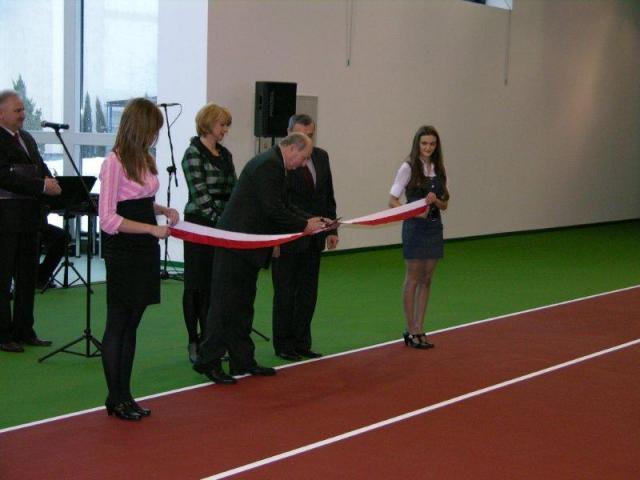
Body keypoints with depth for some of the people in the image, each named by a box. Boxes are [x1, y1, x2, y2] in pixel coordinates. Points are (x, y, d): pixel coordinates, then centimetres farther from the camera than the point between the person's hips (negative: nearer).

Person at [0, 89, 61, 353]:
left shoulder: (27, 139, 17)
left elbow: (42, 170, 17)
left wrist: (51, 182, -5)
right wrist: (42, 186, -24)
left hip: (30, 218, 9)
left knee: (27, 278, 13)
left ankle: (24, 331, 22)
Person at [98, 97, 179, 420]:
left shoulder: (145, 159, 8)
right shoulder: (114, 163, -16)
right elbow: (108, 219, -19)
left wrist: (162, 210, 3)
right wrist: (152, 228, -21)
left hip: (145, 249, 8)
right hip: (122, 252, -8)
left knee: (131, 324, 12)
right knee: (118, 324, 2)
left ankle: (124, 395, 19)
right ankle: (115, 399, 12)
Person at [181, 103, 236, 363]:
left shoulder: (225, 154, 13)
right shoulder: (194, 153, -9)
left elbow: (233, 189, 13)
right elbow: (200, 194, -16)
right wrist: (220, 220, -19)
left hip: (224, 225, 7)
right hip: (201, 225, -7)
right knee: (198, 285, 1)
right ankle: (195, 343, 9)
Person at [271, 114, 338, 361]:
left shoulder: (321, 157, 8)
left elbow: (328, 196, 14)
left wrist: (331, 230, 8)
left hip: (313, 237, 6)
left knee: (308, 293, 10)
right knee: (285, 293, 4)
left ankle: (302, 343, 19)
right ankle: (283, 345, 14)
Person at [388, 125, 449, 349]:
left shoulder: (438, 169, 8)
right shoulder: (409, 168, -8)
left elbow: (444, 204, 10)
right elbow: (393, 200, -10)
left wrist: (435, 200, -13)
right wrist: (414, 212, -24)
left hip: (434, 226, 6)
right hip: (415, 227, -6)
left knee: (426, 279, 8)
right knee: (413, 279, 0)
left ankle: (419, 330, 15)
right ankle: (411, 332, 7)